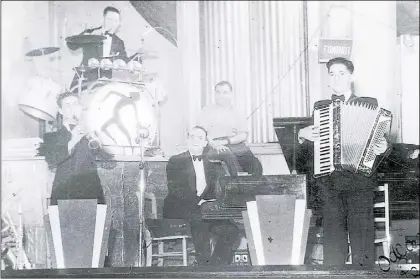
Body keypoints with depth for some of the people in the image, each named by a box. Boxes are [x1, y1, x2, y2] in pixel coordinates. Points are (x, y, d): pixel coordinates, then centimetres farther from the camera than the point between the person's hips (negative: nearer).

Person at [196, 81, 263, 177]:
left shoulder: (237, 115, 19)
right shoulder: (208, 111, 13)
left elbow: (243, 136, 6)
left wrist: (225, 141, -11)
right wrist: (214, 144, -18)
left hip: (236, 145, 3)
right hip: (216, 148, -3)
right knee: (229, 156, -35)